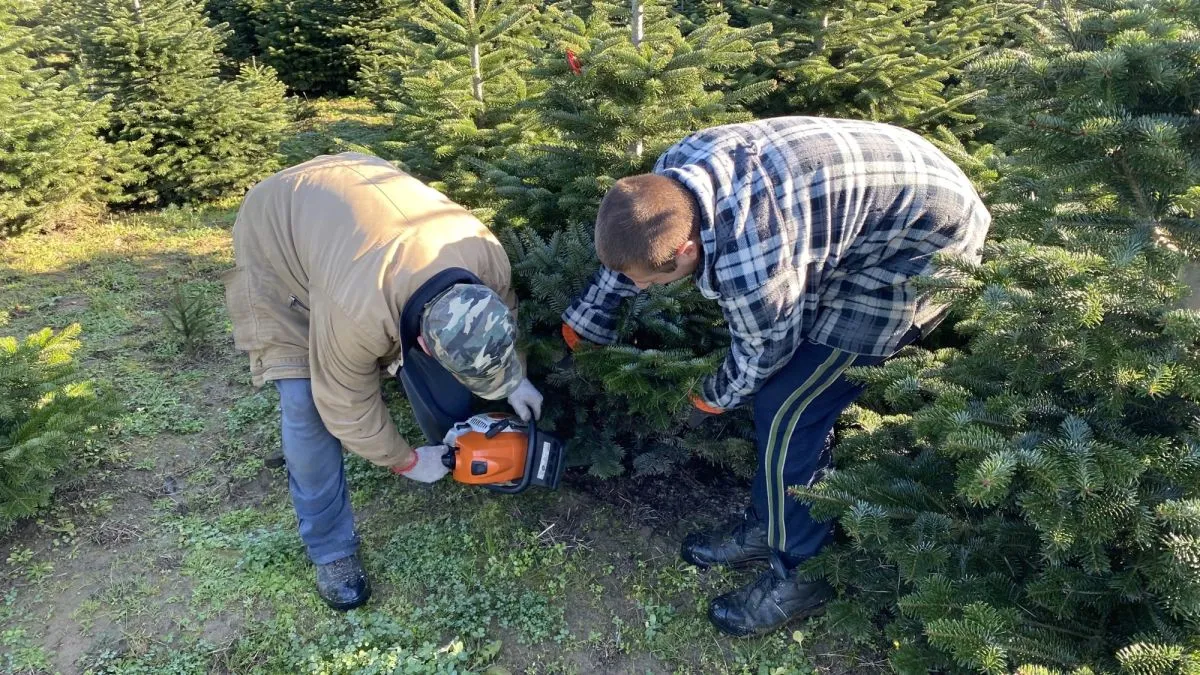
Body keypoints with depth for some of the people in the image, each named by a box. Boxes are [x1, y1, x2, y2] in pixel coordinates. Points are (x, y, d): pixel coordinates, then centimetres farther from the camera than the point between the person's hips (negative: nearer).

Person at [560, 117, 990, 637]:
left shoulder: (749, 264, -37)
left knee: (786, 410, -8)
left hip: (919, 243, -9)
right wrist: (581, 324, 20)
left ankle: (800, 572, 10)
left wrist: (713, 397, 6)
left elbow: (762, 356, -16)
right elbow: (626, 246, 7)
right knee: (780, 390, 11)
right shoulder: (670, 175, -13)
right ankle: (769, 525, 28)